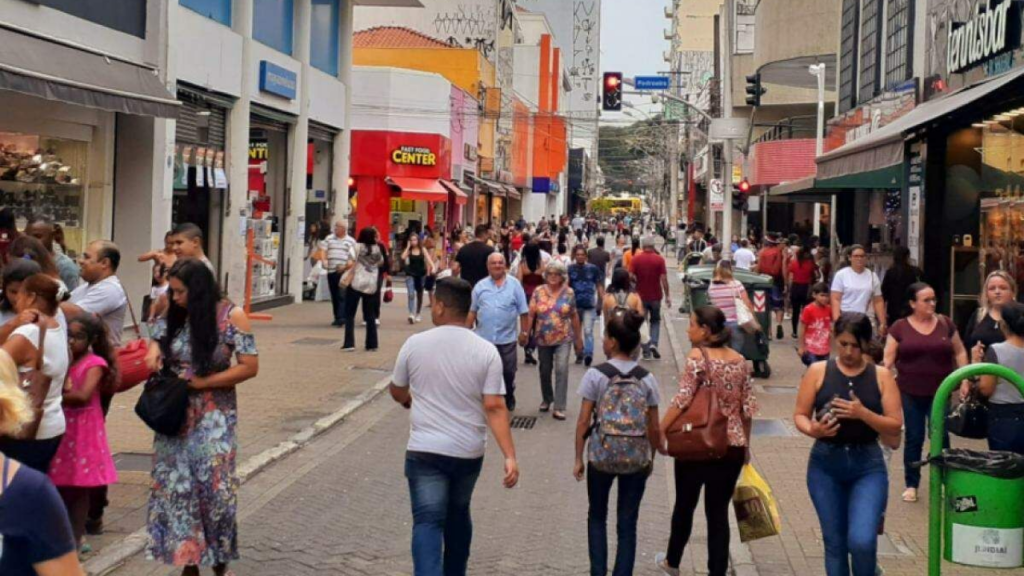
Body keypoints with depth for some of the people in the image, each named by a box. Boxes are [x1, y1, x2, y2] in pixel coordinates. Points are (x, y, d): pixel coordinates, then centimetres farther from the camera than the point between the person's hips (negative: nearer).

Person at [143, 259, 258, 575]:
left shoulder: (231, 316, -11)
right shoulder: (171, 315, 1)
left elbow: (250, 366, -12)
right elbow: (156, 339, 17)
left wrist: (201, 383, -16)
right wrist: (153, 350, -9)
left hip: (213, 417, -4)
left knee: (213, 487, -2)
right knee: (176, 487, 5)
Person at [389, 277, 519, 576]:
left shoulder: (415, 344, -6)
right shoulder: (486, 351, -7)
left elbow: (397, 392, 10)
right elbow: (495, 407, -13)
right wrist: (510, 456, -13)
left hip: (425, 450, -2)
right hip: (468, 452, 2)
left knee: (428, 522, -3)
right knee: (458, 515, 23)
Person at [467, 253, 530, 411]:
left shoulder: (514, 284, -1)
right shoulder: (480, 285, 4)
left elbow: (523, 312, 1)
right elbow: (472, 311, 8)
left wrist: (524, 332, -1)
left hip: (507, 338, -1)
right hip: (484, 338, 1)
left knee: (508, 372, 11)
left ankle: (508, 401, 30)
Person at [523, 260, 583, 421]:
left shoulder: (569, 293, -2)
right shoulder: (539, 291, -2)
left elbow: (574, 316, 3)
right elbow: (531, 314, -2)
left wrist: (579, 338, 6)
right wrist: (525, 333, -9)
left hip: (563, 339, -2)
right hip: (543, 339, 2)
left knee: (562, 370, -14)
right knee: (545, 371, 15)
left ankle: (559, 407, -12)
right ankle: (547, 399, 38)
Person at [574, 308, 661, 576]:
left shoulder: (595, 375, -10)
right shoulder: (647, 379, -3)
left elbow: (583, 421, -8)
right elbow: (653, 428, 0)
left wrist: (578, 459, 2)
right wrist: (651, 458, 15)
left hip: (601, 456, -1)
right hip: (637, 459, 1)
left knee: (597, 517, 19)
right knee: (627, 523, 11)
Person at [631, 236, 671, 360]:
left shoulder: (635, 259, -5)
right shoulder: (659, 259, -7)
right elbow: (664, 279, -9)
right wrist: (667, 296, -3)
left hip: (641, 296, 0)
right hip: (655, 296, 0)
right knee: (655, 321, 18)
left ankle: (646, 352, 9)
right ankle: (653, 343, -4)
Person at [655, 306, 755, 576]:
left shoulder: (697, 357, -11)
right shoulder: (740, 361, 4)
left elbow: (682, 400, -19)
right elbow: (748, 408, 7)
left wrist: (659, 431, -16)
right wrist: (745, 444, 18)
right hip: (732, 448, 4)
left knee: (684, 505, 16)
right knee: (719, 511, 9)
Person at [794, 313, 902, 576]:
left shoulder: (881, 376, 0)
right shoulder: (818, 371, 0)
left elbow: (895, 427, -3)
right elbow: (800, 415, 1)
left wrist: (863, 413, -19)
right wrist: (813, 430, -20)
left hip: (868, 465, -1)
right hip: (825, 464, 1)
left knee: (862, 541, -15)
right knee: (834, 542, 9)